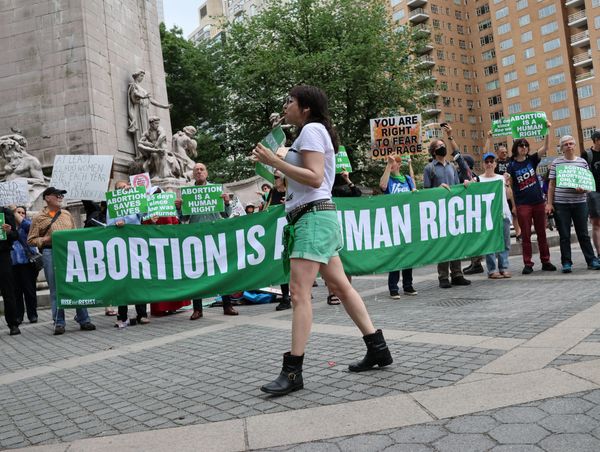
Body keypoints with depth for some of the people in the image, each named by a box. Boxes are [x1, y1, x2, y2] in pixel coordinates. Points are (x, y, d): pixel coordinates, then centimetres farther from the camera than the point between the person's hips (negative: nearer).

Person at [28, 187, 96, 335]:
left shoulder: (67, 214, 15)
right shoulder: (39, 218, 5)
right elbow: (31, 240, 5)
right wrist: (46, 239, -10)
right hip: (51, 253, -3)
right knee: (56, 289, 0)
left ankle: (83, 320, 6)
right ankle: (59, 323, 8)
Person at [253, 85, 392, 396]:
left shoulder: (312, 129, -6)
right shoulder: (311, 132, 23)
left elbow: (315, 178, -18)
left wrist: (274, 161, -19)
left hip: (313, 216, -11)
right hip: (313, 216, 11)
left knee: (299, 291, -14)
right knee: (340, 286, 10)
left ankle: (292, 372, -12)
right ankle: (378, 348, 17)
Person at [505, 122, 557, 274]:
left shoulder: (532, 159, 6)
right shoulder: (512, 166, -2)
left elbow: (545, 148, -4)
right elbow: (510, 185, -5)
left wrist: (547, 130, -13)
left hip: (538, 202, 3)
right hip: (522, 204, -3)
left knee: (542, 233, 8)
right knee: (525, 235, 1)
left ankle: (545, 261, 16)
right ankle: (528, 264, 6)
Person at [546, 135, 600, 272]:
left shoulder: (583, 162, 6)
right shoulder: (556, 163, 4)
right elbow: (551, 184, 4)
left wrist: (583, 189, -13)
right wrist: (549, 203, -1)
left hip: (579, 202, 1)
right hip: (561, 203, -1)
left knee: (583, 234, 6)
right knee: (564, 235, 3)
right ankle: (566, 263, 11)